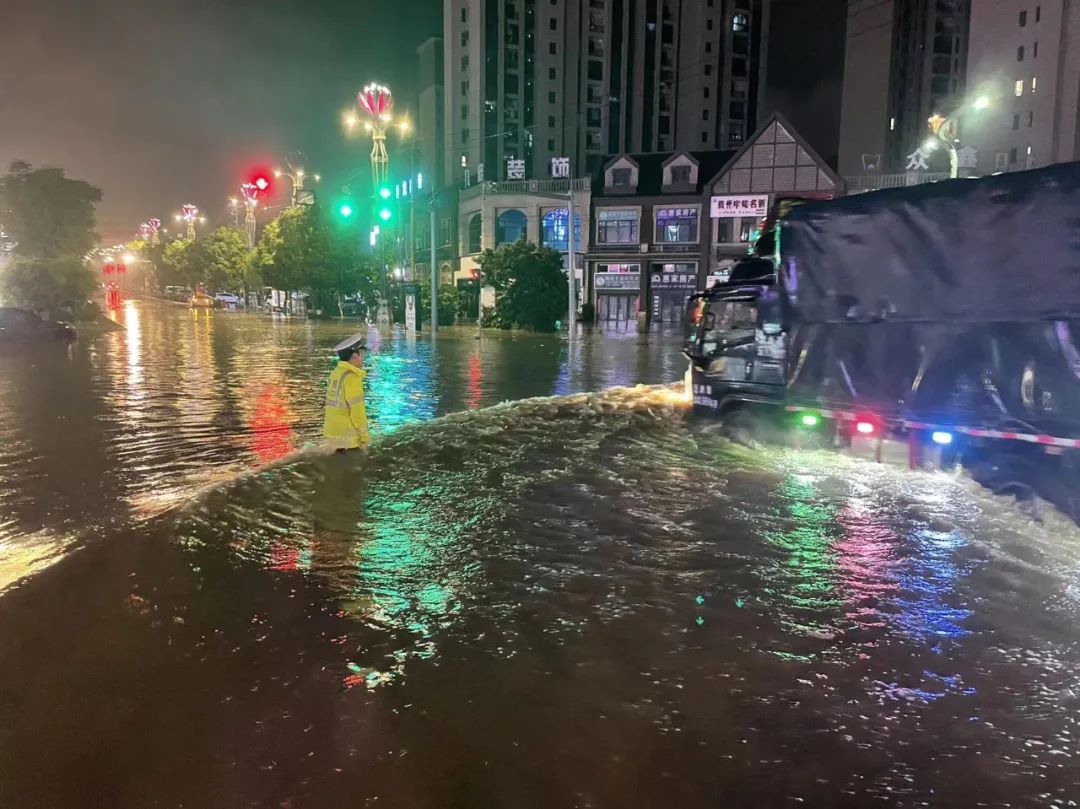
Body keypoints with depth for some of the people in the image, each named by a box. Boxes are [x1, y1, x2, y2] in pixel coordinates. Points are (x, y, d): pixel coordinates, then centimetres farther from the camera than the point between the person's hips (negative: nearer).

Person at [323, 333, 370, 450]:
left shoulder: (336, 373, 7)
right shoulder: (351, 378, -19)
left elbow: (337, 405, 9)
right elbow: (357, 410, -19)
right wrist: (364, 435, -11)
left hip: (336, 430, 9)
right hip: (349, 436, -9)